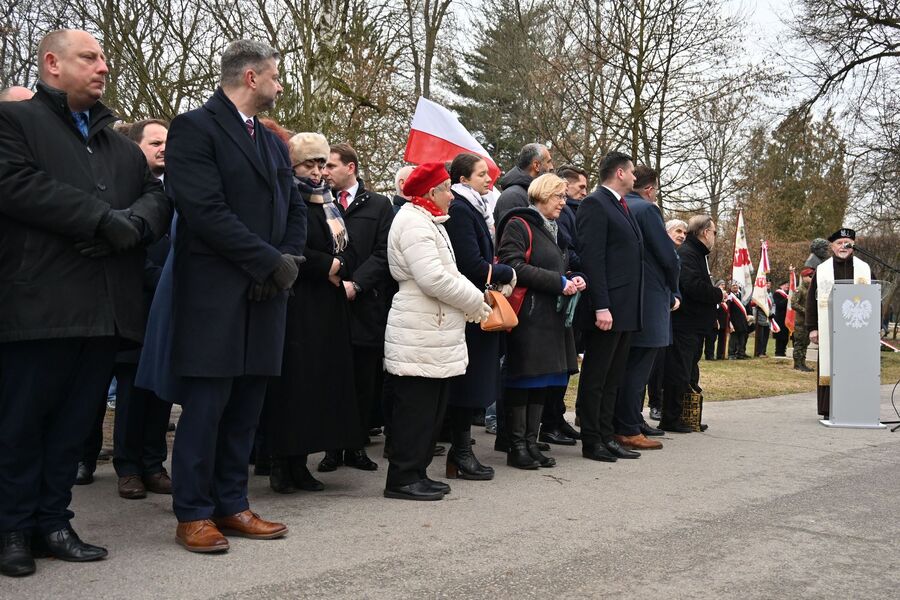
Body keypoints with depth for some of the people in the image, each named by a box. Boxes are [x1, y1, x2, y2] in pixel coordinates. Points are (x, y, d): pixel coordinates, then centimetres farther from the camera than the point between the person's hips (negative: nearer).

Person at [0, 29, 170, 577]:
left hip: (106, 307, 6)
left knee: (74, 423, 11)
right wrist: (103, 218, -15)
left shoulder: (121, 144, 22)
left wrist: (132, 223, -12)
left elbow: (159, 196, 11)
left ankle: (53, 522, 21)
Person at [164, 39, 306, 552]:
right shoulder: (194, 128, -5)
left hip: (266, 293, 7)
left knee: (245, 409, 10)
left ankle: (231, 505, 19)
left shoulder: (273, 142, 19)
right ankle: (193, 514, 9)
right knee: (205, 407, -1)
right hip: (214, 293, -7)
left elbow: (295, 209, 17)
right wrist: (271, 261, -14)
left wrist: (290, 258, -2)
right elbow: (206, 211, -16)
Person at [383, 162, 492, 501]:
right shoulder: (413, 224, -14)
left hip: (437, 334, 10)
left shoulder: (430, 223, 20)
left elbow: (449, 274, 19)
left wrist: (476, 301, 3)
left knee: (431, 409, 14)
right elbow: (434, 279, -22)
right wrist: (476, 302, -11)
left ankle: (417, 472, 22)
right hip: (420, 337, -10)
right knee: (416, 408, -4)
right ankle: (402, 479, 5)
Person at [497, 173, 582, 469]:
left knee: (543, 381, 9)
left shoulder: (551, 229, 22)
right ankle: (517, 446, 4)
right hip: (528, 315, -9)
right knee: (522, 380, -3)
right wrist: (558, 283, -18)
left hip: (552, 316, 9)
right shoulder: (519, 225, -6)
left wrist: (575, 280, 5)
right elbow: (513, 265, -19)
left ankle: (531, 442, 16)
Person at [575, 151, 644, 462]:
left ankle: (607, 437, 20)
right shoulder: (595, 204, -9)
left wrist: (632, 308, 15)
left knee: (612, 378, 13)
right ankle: (591, 442, 7)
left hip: (626, 309, 9)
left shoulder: (622, 208, 20)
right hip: (607, 308, -9)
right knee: (595, 377, 0)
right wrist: (601, 307, -22)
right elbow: (591, 258, -17)